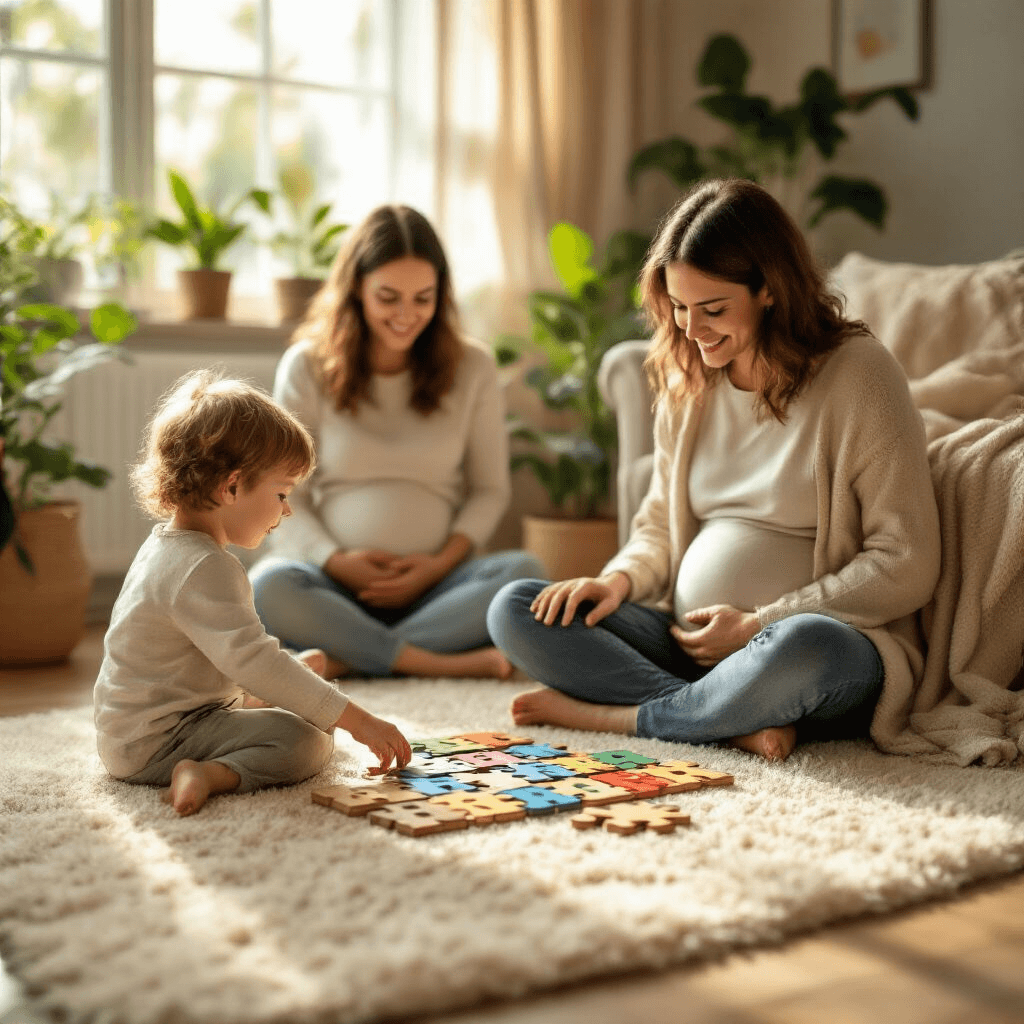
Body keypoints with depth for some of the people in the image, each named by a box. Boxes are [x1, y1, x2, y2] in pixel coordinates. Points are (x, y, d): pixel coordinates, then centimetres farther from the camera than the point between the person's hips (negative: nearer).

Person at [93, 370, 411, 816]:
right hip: (155, 742, -11)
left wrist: (287, 671, 22)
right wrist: (357, 720, -31)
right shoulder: (204, 569, -25)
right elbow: (251, 660, -33)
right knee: (305, 742, -26)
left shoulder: (168, 544, 10)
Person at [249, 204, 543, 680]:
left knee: (524, 572, -30)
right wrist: (336, 561, -13)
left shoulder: (472, 368, 6)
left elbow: (489, 489, 9)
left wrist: (441, 563, -8)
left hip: (437, 583, 1)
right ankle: (449, 664, -30)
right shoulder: (306, 367, 3)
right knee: (266, 587, -34)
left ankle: (344, 660, -28)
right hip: (337, 583, -1)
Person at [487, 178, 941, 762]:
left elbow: (907, 566, -10)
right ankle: (738, 724, -22)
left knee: (800, 647, -41)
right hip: (685, 643, 6)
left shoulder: (857, 373, -7)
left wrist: (758, 624, -13)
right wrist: (621, 579, -3)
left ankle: (618, 715, -15)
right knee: (515, 611, -10)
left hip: (832, 648, -6)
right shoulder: (688, 381, 11)